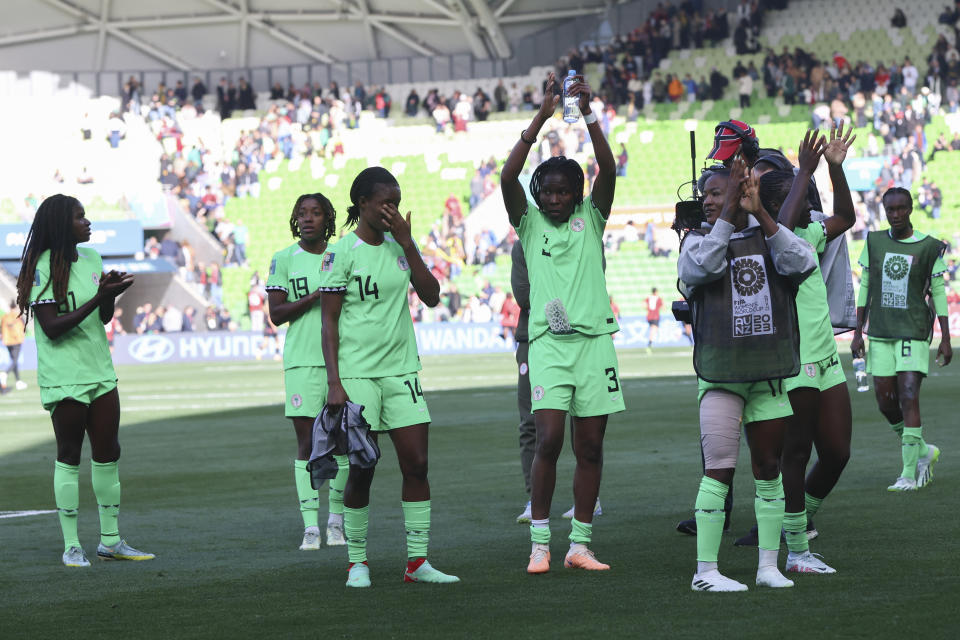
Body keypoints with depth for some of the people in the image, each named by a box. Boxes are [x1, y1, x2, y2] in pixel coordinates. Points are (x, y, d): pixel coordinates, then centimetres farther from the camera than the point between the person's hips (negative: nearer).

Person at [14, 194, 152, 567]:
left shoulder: (91, 258, 10)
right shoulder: (44, 266, -12)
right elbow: (52, 327, -18)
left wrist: (111, 294, -6)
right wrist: (98, 298, -22)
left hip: (100, 372, 7)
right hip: (64, 378, -7)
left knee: (108, 454, 8)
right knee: (69, 457, -1)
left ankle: (110, 541, 17)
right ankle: (71, 546, 6)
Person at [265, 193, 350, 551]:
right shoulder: (284, 260, 2)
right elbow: (276, 314, -5)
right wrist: (315, 297, -15)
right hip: (302, 361, -2)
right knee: (307, 443, -4)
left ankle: (336, 519, 17)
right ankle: (310, 527, -3)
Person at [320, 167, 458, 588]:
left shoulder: (399, 247, 10)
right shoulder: (342, 253, -6)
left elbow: (431, 296, 1)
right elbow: (329, 321, -6)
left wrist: (407, 243, -6)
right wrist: (334, 383, -13)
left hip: (401, 371, 5)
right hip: (357, 375, -5)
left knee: (416, 463, -1)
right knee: (362, 469, -1)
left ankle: (418, 561, 4)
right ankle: (357, 562, 10)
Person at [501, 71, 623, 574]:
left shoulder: (591, 219, 10)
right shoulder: (529, 222, 7)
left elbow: (608, 171, -5)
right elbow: (507, 178, -9)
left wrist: (589, 117, -16)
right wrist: (542, 118, -14)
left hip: (595, 340, 2)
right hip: (548, 342, -2)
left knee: (590, 446, 3)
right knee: (549, 439, -13)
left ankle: (580, 545, 10)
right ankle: (539, 543, -5)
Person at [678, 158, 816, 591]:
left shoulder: (768, 237, 7)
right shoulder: (699, 239, 4)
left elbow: (801, 263, -13)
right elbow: (701, 265, -19)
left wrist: (760, 212, -18)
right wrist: (729, 211, -21)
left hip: (768, 374, 3)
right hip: (719, 376, -2)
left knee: (769, 468, 9)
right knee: (718, 471, -9)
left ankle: (768, 565, 18)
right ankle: (705, 570, -7)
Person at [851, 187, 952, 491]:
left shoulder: (929, 247, -2)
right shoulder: (873, 242, 7)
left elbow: (938, 294, 2)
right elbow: (864, 288, 11)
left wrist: (946, 339, 0)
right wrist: (857, 333, 7)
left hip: (914, 333, -4)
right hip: (880, 334, 4)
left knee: (909, 395, -13)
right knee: (886, 401, 1)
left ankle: (909, 473, -10)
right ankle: (922, 451, 24)